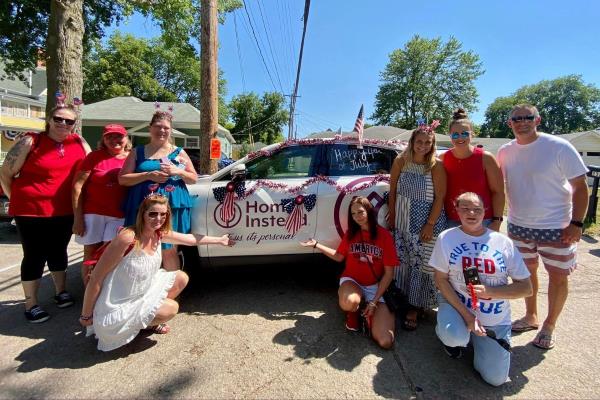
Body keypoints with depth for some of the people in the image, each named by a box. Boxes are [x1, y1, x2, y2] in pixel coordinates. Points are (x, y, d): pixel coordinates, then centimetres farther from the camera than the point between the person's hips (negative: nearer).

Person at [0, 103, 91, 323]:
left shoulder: (79, 143, 1)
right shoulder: (31, 142, -10)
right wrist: (18, 199, 0)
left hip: (63, 211, 4)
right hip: (31, 210, -4)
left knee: (58, 251, 18)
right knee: (35, 255, 4)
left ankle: (61, 291, 35)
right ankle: (31, 304, 20)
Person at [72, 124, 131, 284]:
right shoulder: (95, 156, 0)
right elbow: (77, 186, -2)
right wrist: (78, 217, -8)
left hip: (120, 216, 0)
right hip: (93, 213, 0)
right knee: (91, 254, 8)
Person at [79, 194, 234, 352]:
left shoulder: (160, 234, -6)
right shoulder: (128, 238, -28)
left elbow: (191, 239, 11)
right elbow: (96, 279, -21)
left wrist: (219, 240, 18)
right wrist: (86, 316, -13)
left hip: (141, 294, 8)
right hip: (116, 311, -8)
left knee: (181, 278, 6)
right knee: (171, 308, -15)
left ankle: (148, 319, 16)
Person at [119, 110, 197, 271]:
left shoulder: (179, 153, 10)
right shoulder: (138, 152, 10)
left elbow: (194, 178, 12)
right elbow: (122, 179, 4)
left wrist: (178, 171, -8)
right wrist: (148, 175, -11)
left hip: (173, 205, 0)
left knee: (169, 250, 4)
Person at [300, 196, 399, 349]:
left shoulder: (385, 236, -11)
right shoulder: (350, 234, 0)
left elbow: (389, 273, -8)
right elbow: (339, 256, 15)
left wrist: (374, 301, -12)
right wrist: (316, 244, 9)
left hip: (375, 286, -1)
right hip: (351, 281, 2)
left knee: (386, 342, -17)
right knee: (348, 303, -39)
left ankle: (370, 312, 12)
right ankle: (353, 311, 1)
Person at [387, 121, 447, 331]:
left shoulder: (436, 166, -8)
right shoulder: (400, 161, 0)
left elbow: (440, 197, -9)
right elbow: (393, 191, 6)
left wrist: (430, 224, -14)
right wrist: (392, 216, 6)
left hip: (427, 223, -3)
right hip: (402, 222, 3)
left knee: (422, 266, 4)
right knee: (402, 264, 10)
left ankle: (415, 308, 16)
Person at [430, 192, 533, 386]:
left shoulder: (503, 243, -5)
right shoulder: (446, 238, -9)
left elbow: (526, 288, -3)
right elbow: (441, 279, -9)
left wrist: (489, 291, -21)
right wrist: (465, 313, -18)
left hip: (495, 318, 2)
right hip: (456, 302, -2)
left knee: (495, 379, -3)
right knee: (456, 337, -34)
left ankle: (474, 337, 26)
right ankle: (448, 333, 5)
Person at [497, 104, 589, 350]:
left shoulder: (559, 147, -13)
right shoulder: (505, 152, -1)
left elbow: (580, 186, -10)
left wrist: (576, 223, -16)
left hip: (556, 226, -4)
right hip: (518, 225, 4)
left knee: (559, 276, 7)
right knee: (526, 271, 16)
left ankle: (549, 325, 27)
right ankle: (531, 317, 37)